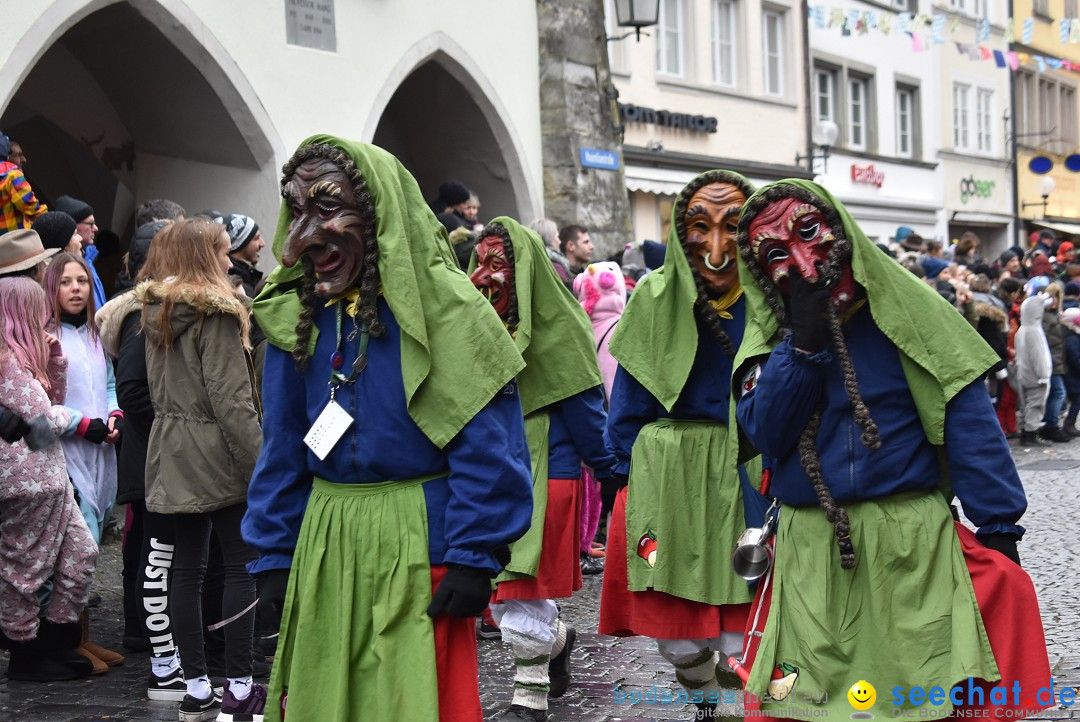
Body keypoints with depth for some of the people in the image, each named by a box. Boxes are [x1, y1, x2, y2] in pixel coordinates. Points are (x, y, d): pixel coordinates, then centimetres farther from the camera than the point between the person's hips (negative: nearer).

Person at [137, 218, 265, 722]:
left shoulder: (155, 313, 10)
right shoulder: (216, 313, -14)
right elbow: (231, 399, -18)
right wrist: (260, 464, -16)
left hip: (172, 453, 8)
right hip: (217, 453, -7)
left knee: (187, 566, 8)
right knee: (241, 565, 0)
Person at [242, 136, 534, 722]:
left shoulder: (440, 304, -11)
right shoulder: (294, 315, 5)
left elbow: (487, 442, -13)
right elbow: (282, 448, 11)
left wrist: (474, 557, -17)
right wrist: (274, 556, 8)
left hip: (418, 542, -5)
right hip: (324, 544, 5)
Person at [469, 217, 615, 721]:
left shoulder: (558, 328, -8)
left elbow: (584, 405, -6)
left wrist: (610, 472, -4)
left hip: (544, 469, -6)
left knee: (523, 588, -5)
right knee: (502, 587, 13)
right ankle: (558, 640, 40)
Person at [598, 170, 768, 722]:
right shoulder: (655, 296, -1)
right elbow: (630, 399, 8)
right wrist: (626, 472, 6)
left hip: (748, 470, -1)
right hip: (667, 475, 1)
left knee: (744, 648, -4)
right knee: (679, 638, 9)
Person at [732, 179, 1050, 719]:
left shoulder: (905, 306, -3)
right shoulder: (769, 333, 7)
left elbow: (968, 420, -6)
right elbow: (764, 433, -6)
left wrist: (996, 528, -10)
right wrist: (803, 342, -16)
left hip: (911, 545, -3)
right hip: (811, 554, 3)